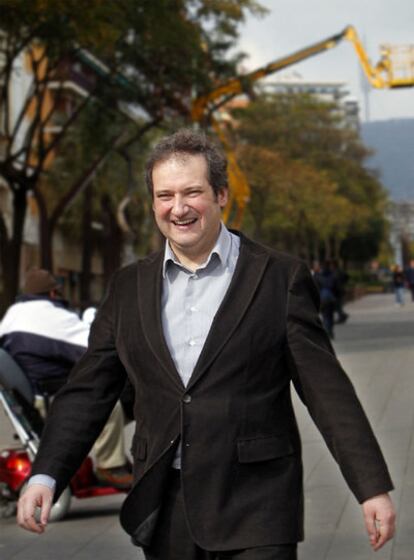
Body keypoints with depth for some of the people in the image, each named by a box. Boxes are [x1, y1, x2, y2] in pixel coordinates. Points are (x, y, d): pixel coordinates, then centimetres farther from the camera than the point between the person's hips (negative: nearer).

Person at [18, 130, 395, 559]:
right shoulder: (128, 288, 9)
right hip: (163, 516, 4)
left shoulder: (280, 279, -1)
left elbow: (326, 391, -3)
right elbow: (88, 392, 9)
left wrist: (373, 489, -7)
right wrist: (45, 476, -3)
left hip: (255, 516, -3)